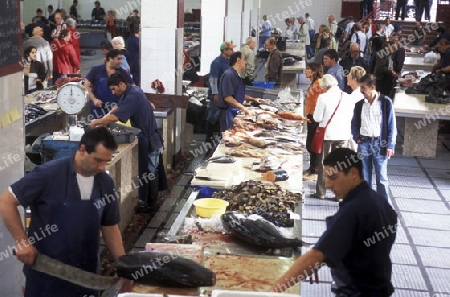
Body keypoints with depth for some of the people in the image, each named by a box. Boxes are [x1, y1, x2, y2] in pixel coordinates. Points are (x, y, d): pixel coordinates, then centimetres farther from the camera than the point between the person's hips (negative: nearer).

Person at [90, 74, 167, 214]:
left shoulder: (132, 96, -24)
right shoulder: (132, 91, 7)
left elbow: (115, 117, -29)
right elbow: (119, 108, 17)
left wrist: (97, 122, -16)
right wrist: (105, 117, 1)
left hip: (148, 139, -10)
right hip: (149, 136, 10)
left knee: (149, 172, -1)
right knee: (151, 170, 15)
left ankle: (151, 204, 8)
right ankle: (150, 200, 24)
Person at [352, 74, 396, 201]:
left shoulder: (385, 102, -4)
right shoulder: (359, 105, 7)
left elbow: (391, 125, -3)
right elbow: (354, 123, 19)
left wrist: (390, 145, -7)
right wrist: (356, 137, 3)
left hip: (379, 144, -3)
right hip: (363, 143, 4)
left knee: (381, 176, 0)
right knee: (364, 176, 8)